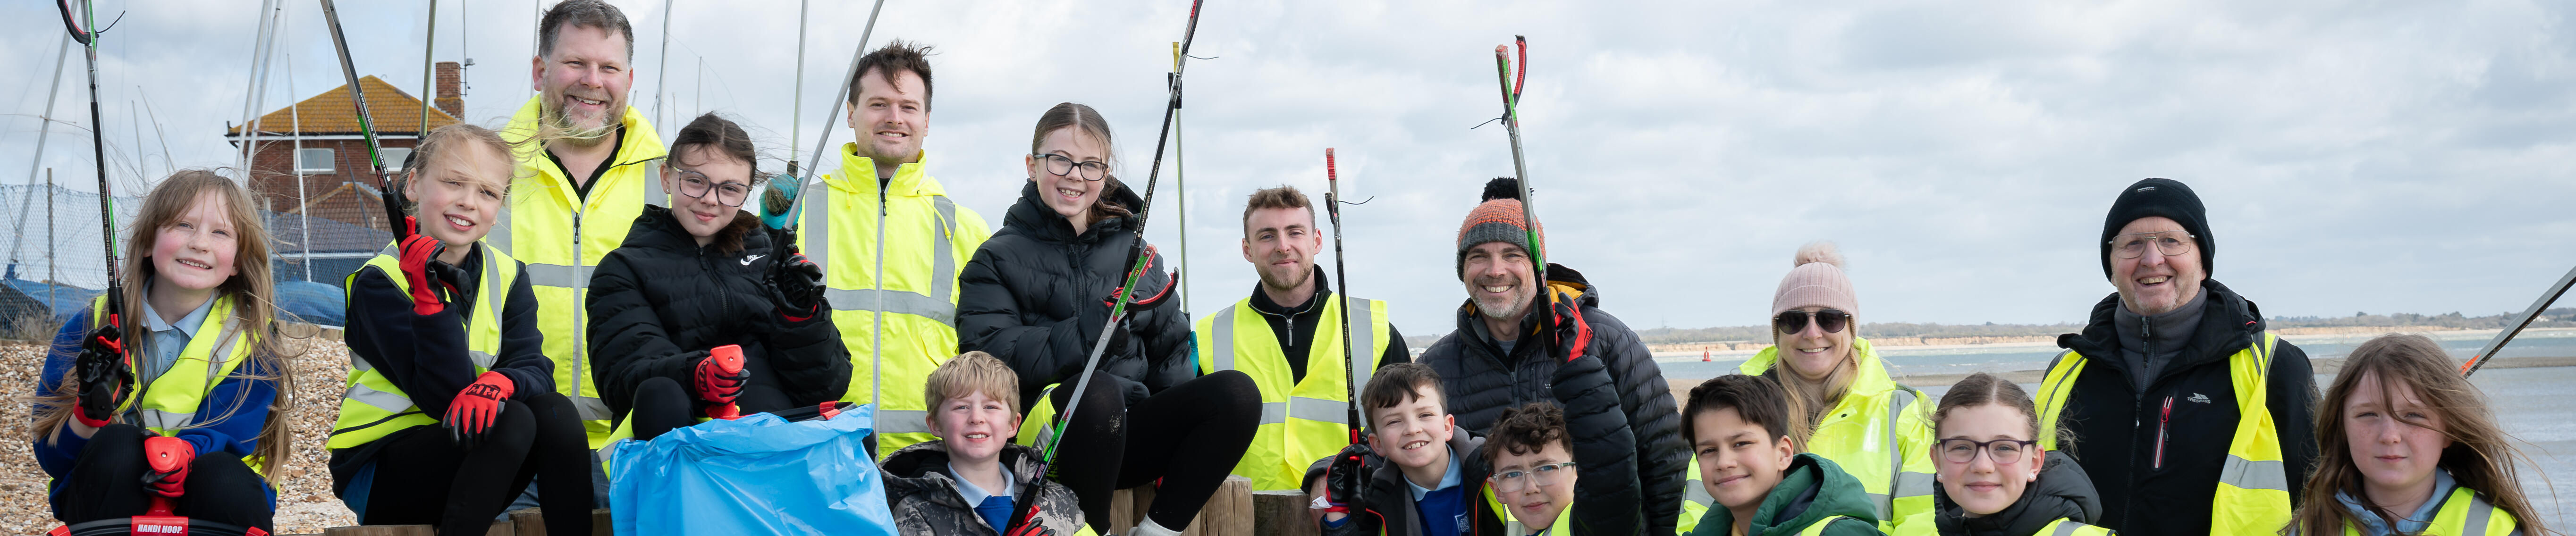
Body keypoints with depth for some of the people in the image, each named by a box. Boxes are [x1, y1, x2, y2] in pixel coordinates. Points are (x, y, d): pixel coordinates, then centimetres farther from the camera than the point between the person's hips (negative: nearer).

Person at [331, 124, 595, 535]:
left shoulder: (507, 277, 6)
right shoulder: (380, 282, -11)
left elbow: (537, 372, -9)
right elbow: (447, 397, -21)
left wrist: (499, 382, -32)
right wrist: (430, 297, -30)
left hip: (462, 450, 5)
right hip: (377, 467, -5)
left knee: (554, 412, -23)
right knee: (513, 422, -30)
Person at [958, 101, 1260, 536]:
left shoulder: (1134, 251, 17)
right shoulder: (998, 259, 5)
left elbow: (1170, 349, 16)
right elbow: (986, 357, -9)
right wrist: (1087, 333, -21)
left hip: (1129, 435, 4)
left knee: (1237, 390, -20)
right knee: (1098, 390, -37)